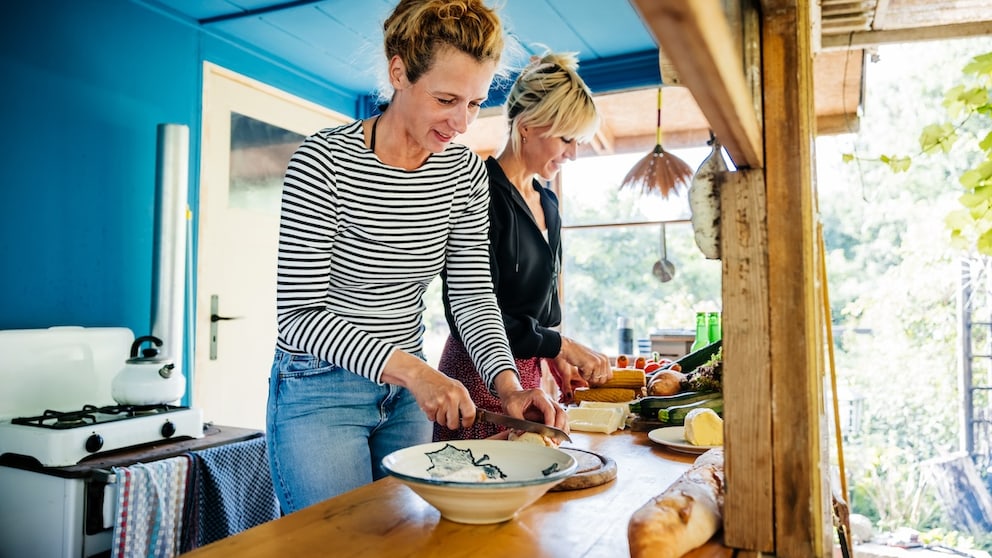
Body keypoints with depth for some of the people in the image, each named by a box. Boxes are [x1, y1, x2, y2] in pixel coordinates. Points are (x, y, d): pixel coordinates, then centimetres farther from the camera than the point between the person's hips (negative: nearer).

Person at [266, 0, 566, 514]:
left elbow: (472, 293, -3)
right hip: (319, 393, -5)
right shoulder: (323, 162, -20)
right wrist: (409, 367, -31)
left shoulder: (465, 172, -3)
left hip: (408, 393, 6)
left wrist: (507, 384, -19)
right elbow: (298, 314, -21)